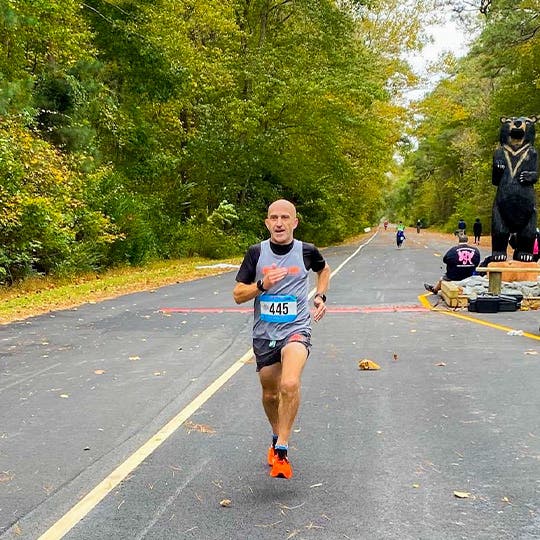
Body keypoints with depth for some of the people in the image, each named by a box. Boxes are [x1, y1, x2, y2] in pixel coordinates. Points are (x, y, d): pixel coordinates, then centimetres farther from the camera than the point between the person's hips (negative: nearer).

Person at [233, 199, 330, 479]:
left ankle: (281, 449, -16)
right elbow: (238, 295, -1)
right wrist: (262, 284, -19)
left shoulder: (306, 251, -3)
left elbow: (324, 269, 21)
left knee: (290, 384, -28)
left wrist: (320, 296, 6)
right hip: (264, 333, 3)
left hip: (296, 329, -2)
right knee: (270, 392, 16)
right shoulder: (256, 252, -4)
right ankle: (277, 437, 45)